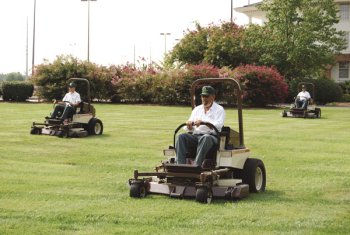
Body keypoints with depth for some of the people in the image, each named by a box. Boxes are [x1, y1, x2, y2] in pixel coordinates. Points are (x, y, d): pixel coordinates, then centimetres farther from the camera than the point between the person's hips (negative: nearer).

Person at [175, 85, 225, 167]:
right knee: (181, 137, -24)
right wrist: (189, 126, -11)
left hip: (211, 136, -4)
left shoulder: (219, 109, 9)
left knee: (206, 138, -39)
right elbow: (189, 129, 16)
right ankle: (180, 165, -35)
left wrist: (203, 122, -25)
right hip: (195, 135, 5)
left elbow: (218, 125, -11)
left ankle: (196, 165, -48)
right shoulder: (197, 109, 23)